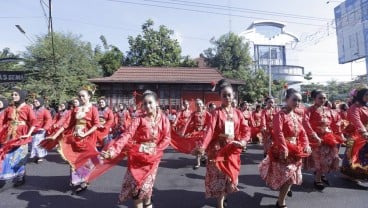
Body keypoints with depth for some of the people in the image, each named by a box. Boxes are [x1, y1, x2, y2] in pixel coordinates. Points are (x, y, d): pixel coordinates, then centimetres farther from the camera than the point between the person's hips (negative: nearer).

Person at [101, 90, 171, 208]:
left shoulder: (163, 119, -3)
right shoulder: (139, 119, -6)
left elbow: (166, 138, -3)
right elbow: (127, 135, -18)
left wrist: (155, 150, -13)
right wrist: (112, 150, -30)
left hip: (153, 156, 0)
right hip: (137, 155, 0)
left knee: (146, 184, 2)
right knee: (135, 183, 3)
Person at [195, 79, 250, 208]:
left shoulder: (237, 113, 4)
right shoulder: (216, 112, -8)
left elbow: (246, 129, 2)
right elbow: (210, 129, -20)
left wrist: (244, 140, -18)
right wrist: (203, 146, -33)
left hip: (233, 149, 4)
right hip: (218, 148, -4)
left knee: (231, 175, 14)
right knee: (219, 176, 3)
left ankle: (223, 197, 39)